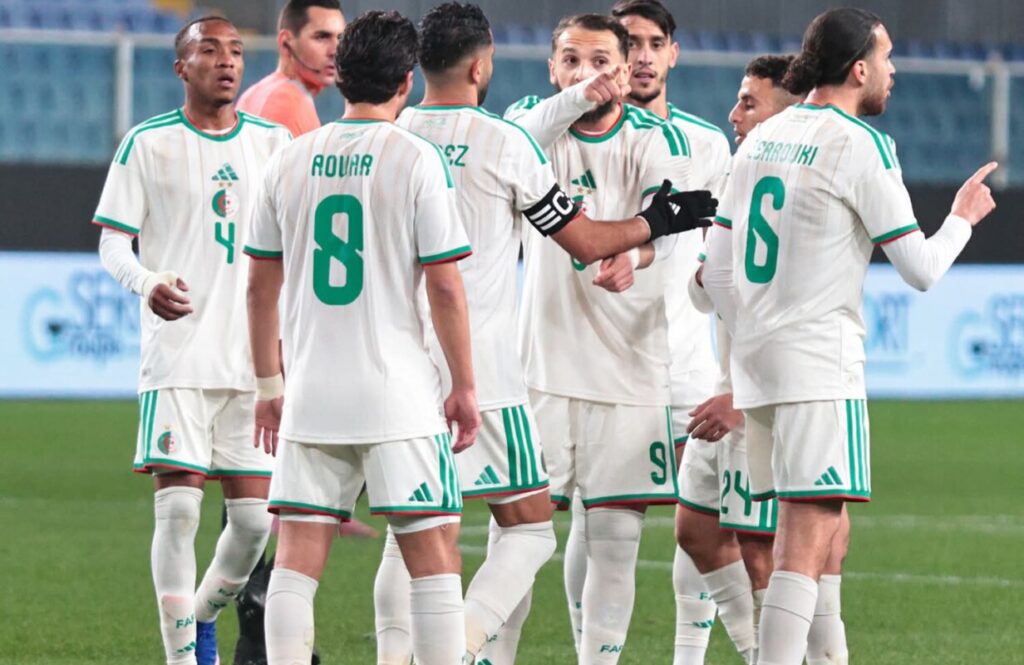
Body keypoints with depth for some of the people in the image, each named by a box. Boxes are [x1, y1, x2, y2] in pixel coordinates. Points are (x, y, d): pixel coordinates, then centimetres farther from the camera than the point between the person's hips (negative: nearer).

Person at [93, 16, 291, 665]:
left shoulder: (274, 141, 9)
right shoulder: (148, 143, 0)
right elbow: (113, 242, 0)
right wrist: (148, 283, -21)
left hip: (256, 360, 3)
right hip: (178, 358, -3)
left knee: (255, 517, 2)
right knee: (178, 507, -11)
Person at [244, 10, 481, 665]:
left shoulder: (290, 162, 7)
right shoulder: (416, 159, -6)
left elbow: (261, 287, 11)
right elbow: (445, 287, -8)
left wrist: (269, 384, 21)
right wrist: (465, 388, 1)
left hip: (310, 395, 4)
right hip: (398, 395, -4)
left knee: (298, 557, 4)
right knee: (434, 553, 1)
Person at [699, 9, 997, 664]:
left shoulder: (761, 138, 13)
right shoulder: (862, 144, -8)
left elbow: (717, 274, 15)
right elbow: (922, 269, -5)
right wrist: (963, 217, 13)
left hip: (755, 362, 8)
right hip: (820, 365, -8)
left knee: (816, 531, 16)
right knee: (809, 540, -13)